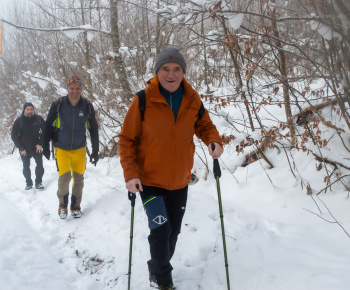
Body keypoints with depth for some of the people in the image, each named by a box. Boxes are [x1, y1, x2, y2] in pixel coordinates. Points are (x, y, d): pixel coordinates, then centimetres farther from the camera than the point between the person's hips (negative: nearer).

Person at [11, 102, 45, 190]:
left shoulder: (39, 119, -5)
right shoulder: (19, 120, -7)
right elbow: (14, 135, -2)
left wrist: (40, 144, -6)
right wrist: (21, 148, -7)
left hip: (36, 147, 0)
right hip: (24, 149, 0)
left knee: (40, 165, -2)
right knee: (26, 167, 8)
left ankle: (39, 182, 11)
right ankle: (28, 183, 22)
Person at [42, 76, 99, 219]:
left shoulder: (87, 106, -6)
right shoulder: (57, 105, -11)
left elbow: (93, 129, 4)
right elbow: (48, 126, 0)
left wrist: (95, 151, 4)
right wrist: (45, 147, -1)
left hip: (80, 149, 2)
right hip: (61, 149, -2)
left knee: (78, 178, 6)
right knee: (64, 177, -12)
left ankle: (76, 206, 25)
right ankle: (62, 203, 13)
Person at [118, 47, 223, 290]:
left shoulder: (192, 99, -5)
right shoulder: (144, 100, -15)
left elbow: (204, 125, 10)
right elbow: (127, 139, -8)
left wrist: (214, 141, -13)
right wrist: (130, 173, -17)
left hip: (180, 181, 4)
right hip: (150, 180, -4)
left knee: (173, 231, 16)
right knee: (160, 229, -13)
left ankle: (158, 269, 41)